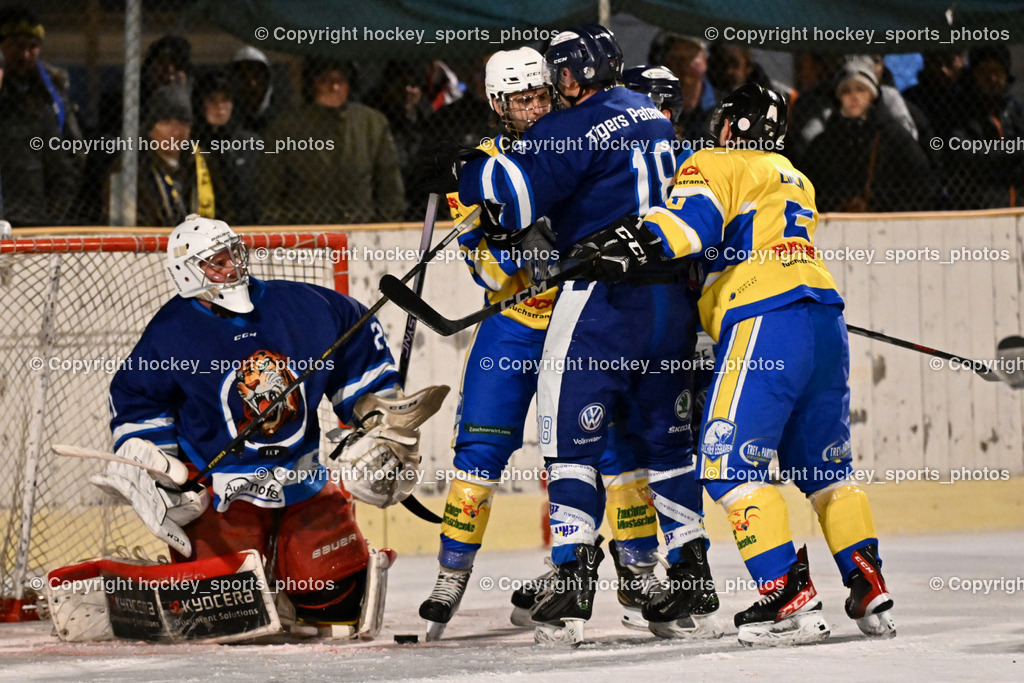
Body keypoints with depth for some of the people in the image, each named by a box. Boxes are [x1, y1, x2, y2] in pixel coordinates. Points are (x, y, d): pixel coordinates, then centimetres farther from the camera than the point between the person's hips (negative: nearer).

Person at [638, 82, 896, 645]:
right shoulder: (796, 182, 31)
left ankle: (789, 598, -15)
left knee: (728, 466, -6)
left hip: (764, 324, -8)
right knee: (825, 467, 18)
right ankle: (870, 592, 14)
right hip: (826, 323, 8)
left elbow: (692, 219, -13)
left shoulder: (716, 165, 6)